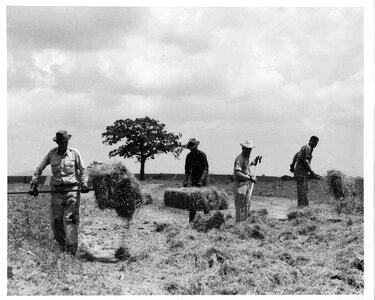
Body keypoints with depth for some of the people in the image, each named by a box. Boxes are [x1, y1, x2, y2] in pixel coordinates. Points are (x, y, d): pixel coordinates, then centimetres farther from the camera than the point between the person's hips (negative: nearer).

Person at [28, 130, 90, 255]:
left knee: (70, 219, -10)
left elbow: (82, 170, 8)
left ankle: (72, 249, -12)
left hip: (72, 190, -3)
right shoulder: (51, 154, 6)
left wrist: (84, 183, -8)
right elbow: (39, 169, 13)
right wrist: (34, 184, 5)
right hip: (56, 191, 3)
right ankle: (62, 246, 18)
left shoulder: (74, 153, 2)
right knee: (56, 220, 3)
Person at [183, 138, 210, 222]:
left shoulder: (202, 155, -15)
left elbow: (205, 169, -18)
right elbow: (187, 170, 3)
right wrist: (186, 180, -11)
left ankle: (207, 214, 7)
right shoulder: (189, 156, -2)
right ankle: (192, 218, -5)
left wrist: (201, 180, -29)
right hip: (193, 176, 4)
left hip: (203, 176, -4)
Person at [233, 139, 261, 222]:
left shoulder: (247, 157, 12)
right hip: (239, 184, -10)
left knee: (246, 206, 14)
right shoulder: (240, 158, -18)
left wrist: (253, 162, 22)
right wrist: (250, 178, -29)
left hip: (246, 184, 10)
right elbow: (237, 173, -28)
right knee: (240, 206, -8)